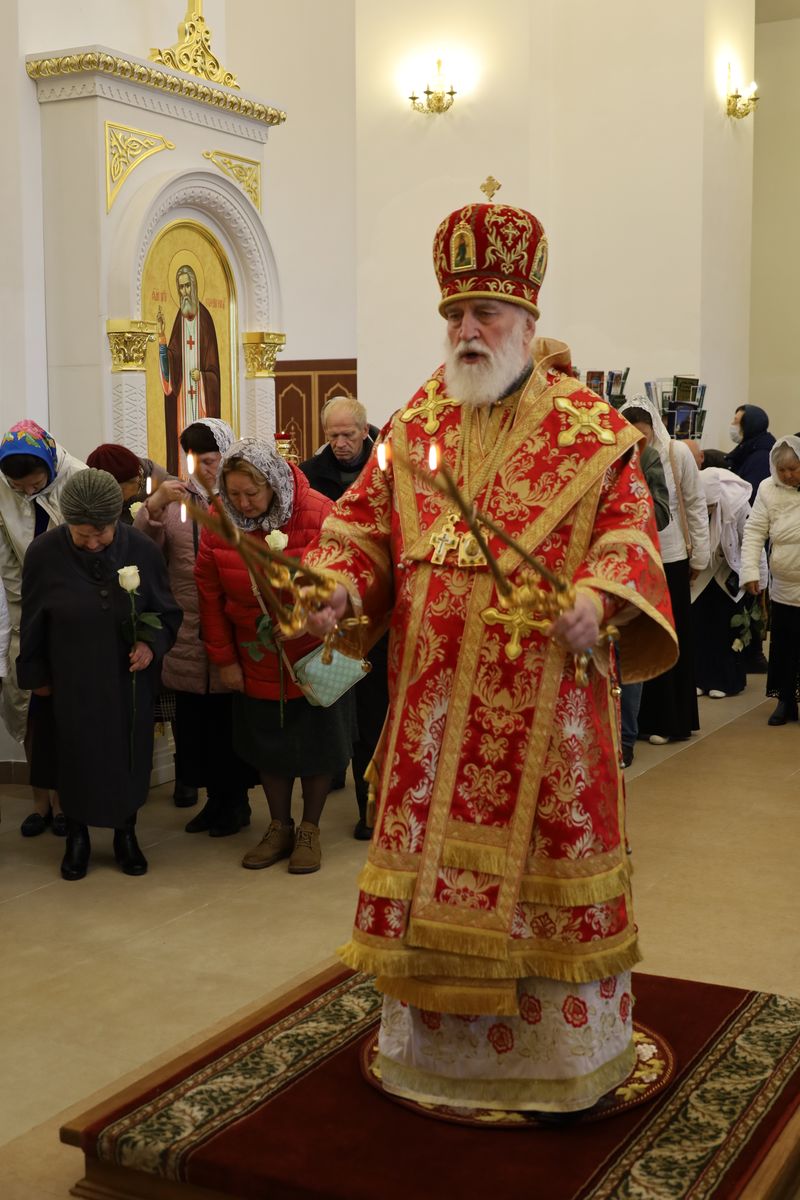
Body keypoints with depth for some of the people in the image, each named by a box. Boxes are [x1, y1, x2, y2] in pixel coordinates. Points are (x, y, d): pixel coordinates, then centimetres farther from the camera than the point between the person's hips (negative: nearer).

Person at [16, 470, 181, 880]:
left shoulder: (142, 551, -13)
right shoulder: (44, 553, -14)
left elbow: (167, 613, 1)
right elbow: (32, 623, -1)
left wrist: (152, 644, -17)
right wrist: (35, 675, 7)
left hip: (129, 681, 1)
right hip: (72, 682, -1)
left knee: (129, 758, 12)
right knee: (76, 759, 11)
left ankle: (126, 833, 33)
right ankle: (77, 836, 32)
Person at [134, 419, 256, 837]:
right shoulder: (175, 497, 8)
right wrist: (153, 507, -16)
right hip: (187, 633, 4)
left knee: (231, 718, 4)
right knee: (193, 719, 11)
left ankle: (236, 801, 20)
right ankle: (214, 797, 26)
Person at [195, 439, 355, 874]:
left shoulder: (316, 513, -21)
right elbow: (210, 594, -4)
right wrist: (224, 658, -2)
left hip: (314, 654, -2)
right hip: (256, 657, 3)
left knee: (316, 741, 7)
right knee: (268, 742, 12)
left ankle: (310, 829, 24)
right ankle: (279, 827, 28)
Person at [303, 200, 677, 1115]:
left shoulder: (588, 430, 0)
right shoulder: (414, 428, 11)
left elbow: (628, 527, -8)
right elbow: (365, 524, 8)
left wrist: (600, 595, -27)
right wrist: (338, 587, -12)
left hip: (542, 697, -3)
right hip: (435, 695, 4)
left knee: (540, 853, 4)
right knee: (431, 847, 10)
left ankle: (558, 1040, 21)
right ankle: (434, 1032, 27)